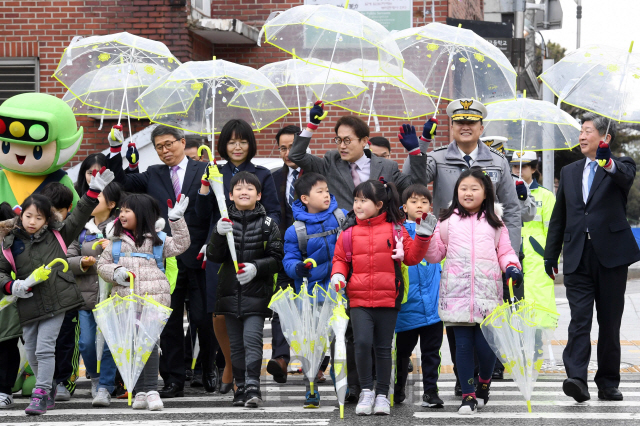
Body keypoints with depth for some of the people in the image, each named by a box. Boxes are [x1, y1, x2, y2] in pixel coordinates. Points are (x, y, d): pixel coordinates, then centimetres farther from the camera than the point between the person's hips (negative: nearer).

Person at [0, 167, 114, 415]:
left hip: (56, 301, -3)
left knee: (45, 348, -11)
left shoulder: (57, 235, 4)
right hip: (28, 304, 3)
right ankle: (49, 393, 27)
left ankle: (41, 395, -6)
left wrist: (94, 191, -1)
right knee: (31, 352, 10)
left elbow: (79, 217, 7)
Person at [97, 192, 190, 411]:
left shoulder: (155, 238, 8)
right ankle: (140, 392, 10)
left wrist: (177, 219, -6)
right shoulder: (115, 239, 14)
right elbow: (102, 265, 14)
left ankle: (151, 390, -10)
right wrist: (115, 272, -6)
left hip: (153, 296, -3)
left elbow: (180, 245, 1)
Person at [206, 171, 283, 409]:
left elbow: (276, 258, 1)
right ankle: (241, 386, 16)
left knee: (252, 339, -14)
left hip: (256, 291, -3)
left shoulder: (267, 224, 2)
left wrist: (256, 267, -16)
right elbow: (214, 256, 1)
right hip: (230, 291, 3)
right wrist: (219, 235, -17)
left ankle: (253, 387, -15)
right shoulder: (225, 222, 7)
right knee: (236, 343, 9)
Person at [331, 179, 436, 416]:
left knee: (383, 348, 8)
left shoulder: (395, 230, 2)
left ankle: (382, 395, 18)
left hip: (388, 299, 0)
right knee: (362, 343, -15)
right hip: (359, 299, 0)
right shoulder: (349, 232, 4)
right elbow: (340, 259, 11)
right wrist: (338, 275, -8)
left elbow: (412, 257, 3)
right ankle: (366, 390, 3)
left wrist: (422, 236, -9)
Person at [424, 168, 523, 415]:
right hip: (456, 293, 0)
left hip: (487, 291, 0)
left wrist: (512, 267, -4)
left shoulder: (494, 222, 12)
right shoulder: (448, 221, 10)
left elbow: (505, 251, 15)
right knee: (463, 344, -1)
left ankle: (484, 383, 24)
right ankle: (468, 396, 8)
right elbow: (434, 255, 11)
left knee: (485, 344, -5)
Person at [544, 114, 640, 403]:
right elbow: (558, 217, 19)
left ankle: (608, 383, 14)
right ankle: (577, 379, -22)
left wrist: (608, 163, -45)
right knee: (579, 318, -10)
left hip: (611, 255, -2)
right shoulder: (569, 172, 16)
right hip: (577, 258, 3)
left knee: (610, 322, 5)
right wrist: (550, 255, 15)